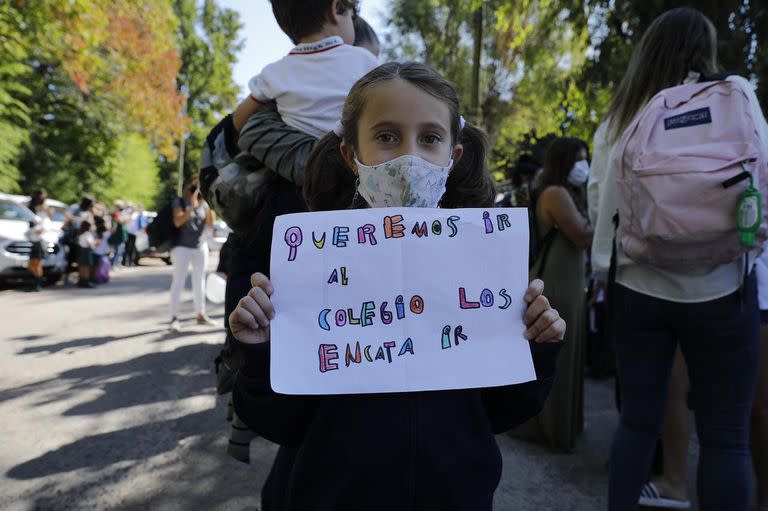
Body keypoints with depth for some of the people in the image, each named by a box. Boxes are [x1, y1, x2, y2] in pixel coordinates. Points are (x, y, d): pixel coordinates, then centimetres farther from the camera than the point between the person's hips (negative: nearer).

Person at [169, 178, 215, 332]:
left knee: (199, 281, 10)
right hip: (182, 247, -5)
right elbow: (177, 222, -19)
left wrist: (209, 206, -12)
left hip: (201, 246, 5)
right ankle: (174, 317, -4)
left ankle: (201, 315, 18)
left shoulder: (204, 204, 6)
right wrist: (192, 206, -24)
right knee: (178, 281, -6)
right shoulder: (180, 202, -5)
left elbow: (210, 224, -1)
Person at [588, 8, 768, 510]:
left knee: (638, 421, 13)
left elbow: (599, 202, 9)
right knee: (726, 435, 8)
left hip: (636, 287, 3)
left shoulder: (618, 118, 6)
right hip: (717, 288, -2)